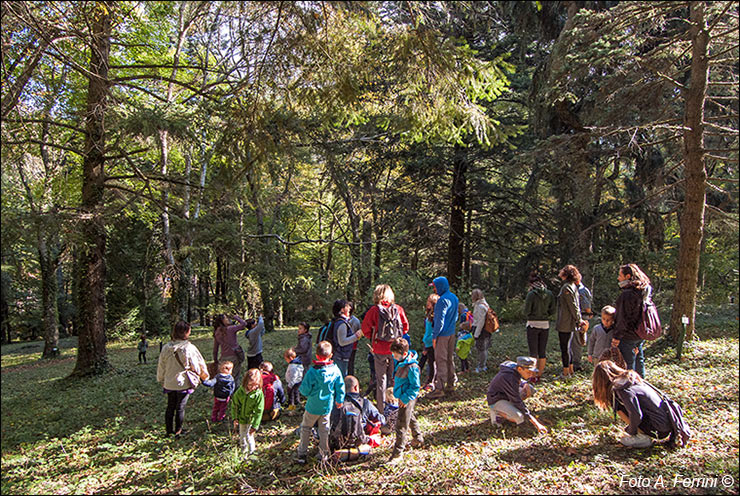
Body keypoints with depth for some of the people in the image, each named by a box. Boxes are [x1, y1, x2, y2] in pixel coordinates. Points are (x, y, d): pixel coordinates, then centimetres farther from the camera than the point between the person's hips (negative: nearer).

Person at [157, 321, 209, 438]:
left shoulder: (166, 348, -6)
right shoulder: (189, 348, -18)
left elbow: (161, 367, 6)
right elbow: (197, 364, -6)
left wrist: (161, 380, 22)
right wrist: (204, 375, 12)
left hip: (169, 383, 4)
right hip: (184, 383, -4)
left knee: (170, 407, 20)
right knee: (180, 408, 9)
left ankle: (169, 430, 30)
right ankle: (178, 431, 18)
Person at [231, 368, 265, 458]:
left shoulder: (259, 394, -23)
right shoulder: (240, 391, -15)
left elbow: (258, 412, -18)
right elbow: (234, 405, -2)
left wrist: (255, 426, -17)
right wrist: (235, 418, -7)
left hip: (251, 420, -4)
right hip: (241, 419, 4)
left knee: (249, 436, 2)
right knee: (241, 436, 20)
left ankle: (251, 452, 28)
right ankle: (244, 450, 46)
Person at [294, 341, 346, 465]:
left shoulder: (312, 372, -21)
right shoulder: (335, 370, -10)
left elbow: (305, 390, -16)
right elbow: (340, 387, 0)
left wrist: (303, 389, 7)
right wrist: (339, 400, 14)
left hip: (313, 407, -3)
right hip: (327, 406, 3)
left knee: (305, 428, 15)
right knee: (324, 429, 17)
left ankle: (301, 454, 22)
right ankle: (324, 454, 25)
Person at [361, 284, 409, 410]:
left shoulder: (374, 310, -11)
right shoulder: (398, 309, -4)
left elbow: (365, 328, -8)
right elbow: (405, 327, 0)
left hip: (379, 349, -2)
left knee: (381, 378, 10)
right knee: (394, 376, 15)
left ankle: (381, 406, 14)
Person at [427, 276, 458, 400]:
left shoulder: (443, 300, -19)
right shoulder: (454, 297, 10)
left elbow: (440, 320, -19)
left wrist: (434, 336, -14)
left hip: (443, 335, -9)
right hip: (451, 333, 9)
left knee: (440, 361, -5)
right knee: (449, 359, 16)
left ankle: (439, 388, -2)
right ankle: (451, 385, 25)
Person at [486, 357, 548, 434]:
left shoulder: (514, 366, -8)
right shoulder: (509, 377, -33)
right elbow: (517, 401, -30)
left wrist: (525, 385, -11)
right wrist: (536, 423, -28)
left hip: (505, 395, 9)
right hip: (496, 401, -9)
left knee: (530, 389, 2)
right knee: (519, 419, -28)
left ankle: (509, 408, 7)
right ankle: (497, 412, -4)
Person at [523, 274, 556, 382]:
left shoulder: (531, 294, -13)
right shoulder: (549, 294, 0)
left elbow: (526, 312, -12)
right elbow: (553, 312, 3)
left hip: (533, 325, -4)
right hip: (545, 325, 4)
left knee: (533, 352, 4)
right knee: (542, 352, 12)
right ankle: (539, 375, 19)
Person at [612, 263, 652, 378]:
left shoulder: (626, 294, -21)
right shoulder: (644, 292, 7)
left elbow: (623, 318, -21)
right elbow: (641, 314, 14)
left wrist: (616, 337, -14)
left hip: (628, 336, -9)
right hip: (640, 335, 9)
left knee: (628, 365, 0)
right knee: (639, 360, 21)